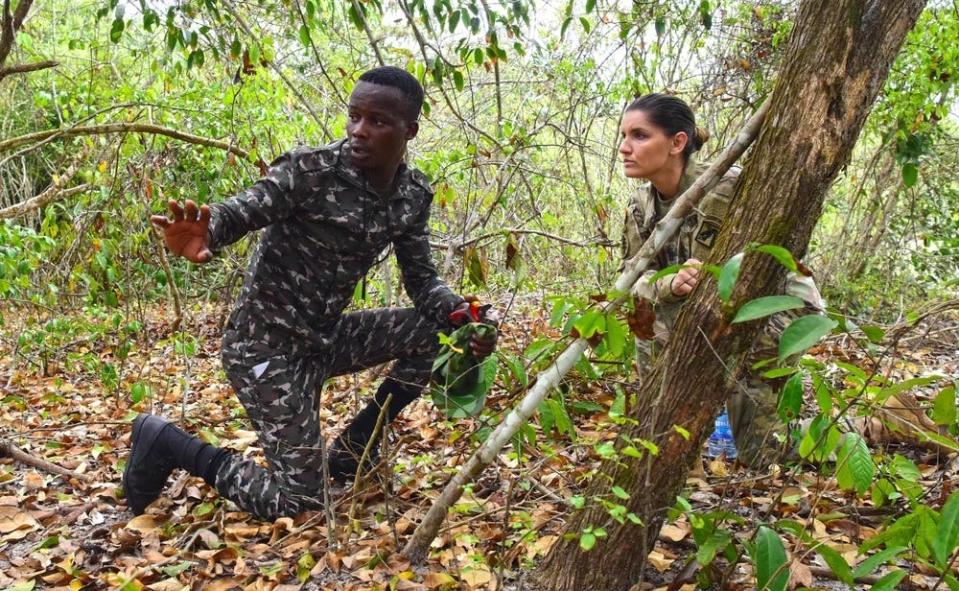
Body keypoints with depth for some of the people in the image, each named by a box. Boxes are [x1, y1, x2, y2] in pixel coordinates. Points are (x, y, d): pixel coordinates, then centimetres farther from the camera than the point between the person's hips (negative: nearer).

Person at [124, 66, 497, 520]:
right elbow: (239, 211, -25)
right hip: (266, 345, -7)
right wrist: (204, 238, -49)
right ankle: (166, 443, 12)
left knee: (437, 329, -3)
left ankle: (352, 448, 10)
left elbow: (422, 279, 3)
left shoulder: (414, 195, -1)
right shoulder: (311, 171, -21)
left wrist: (461, 314, -17)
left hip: (325, 338, 7)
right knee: (297, 500, -8)